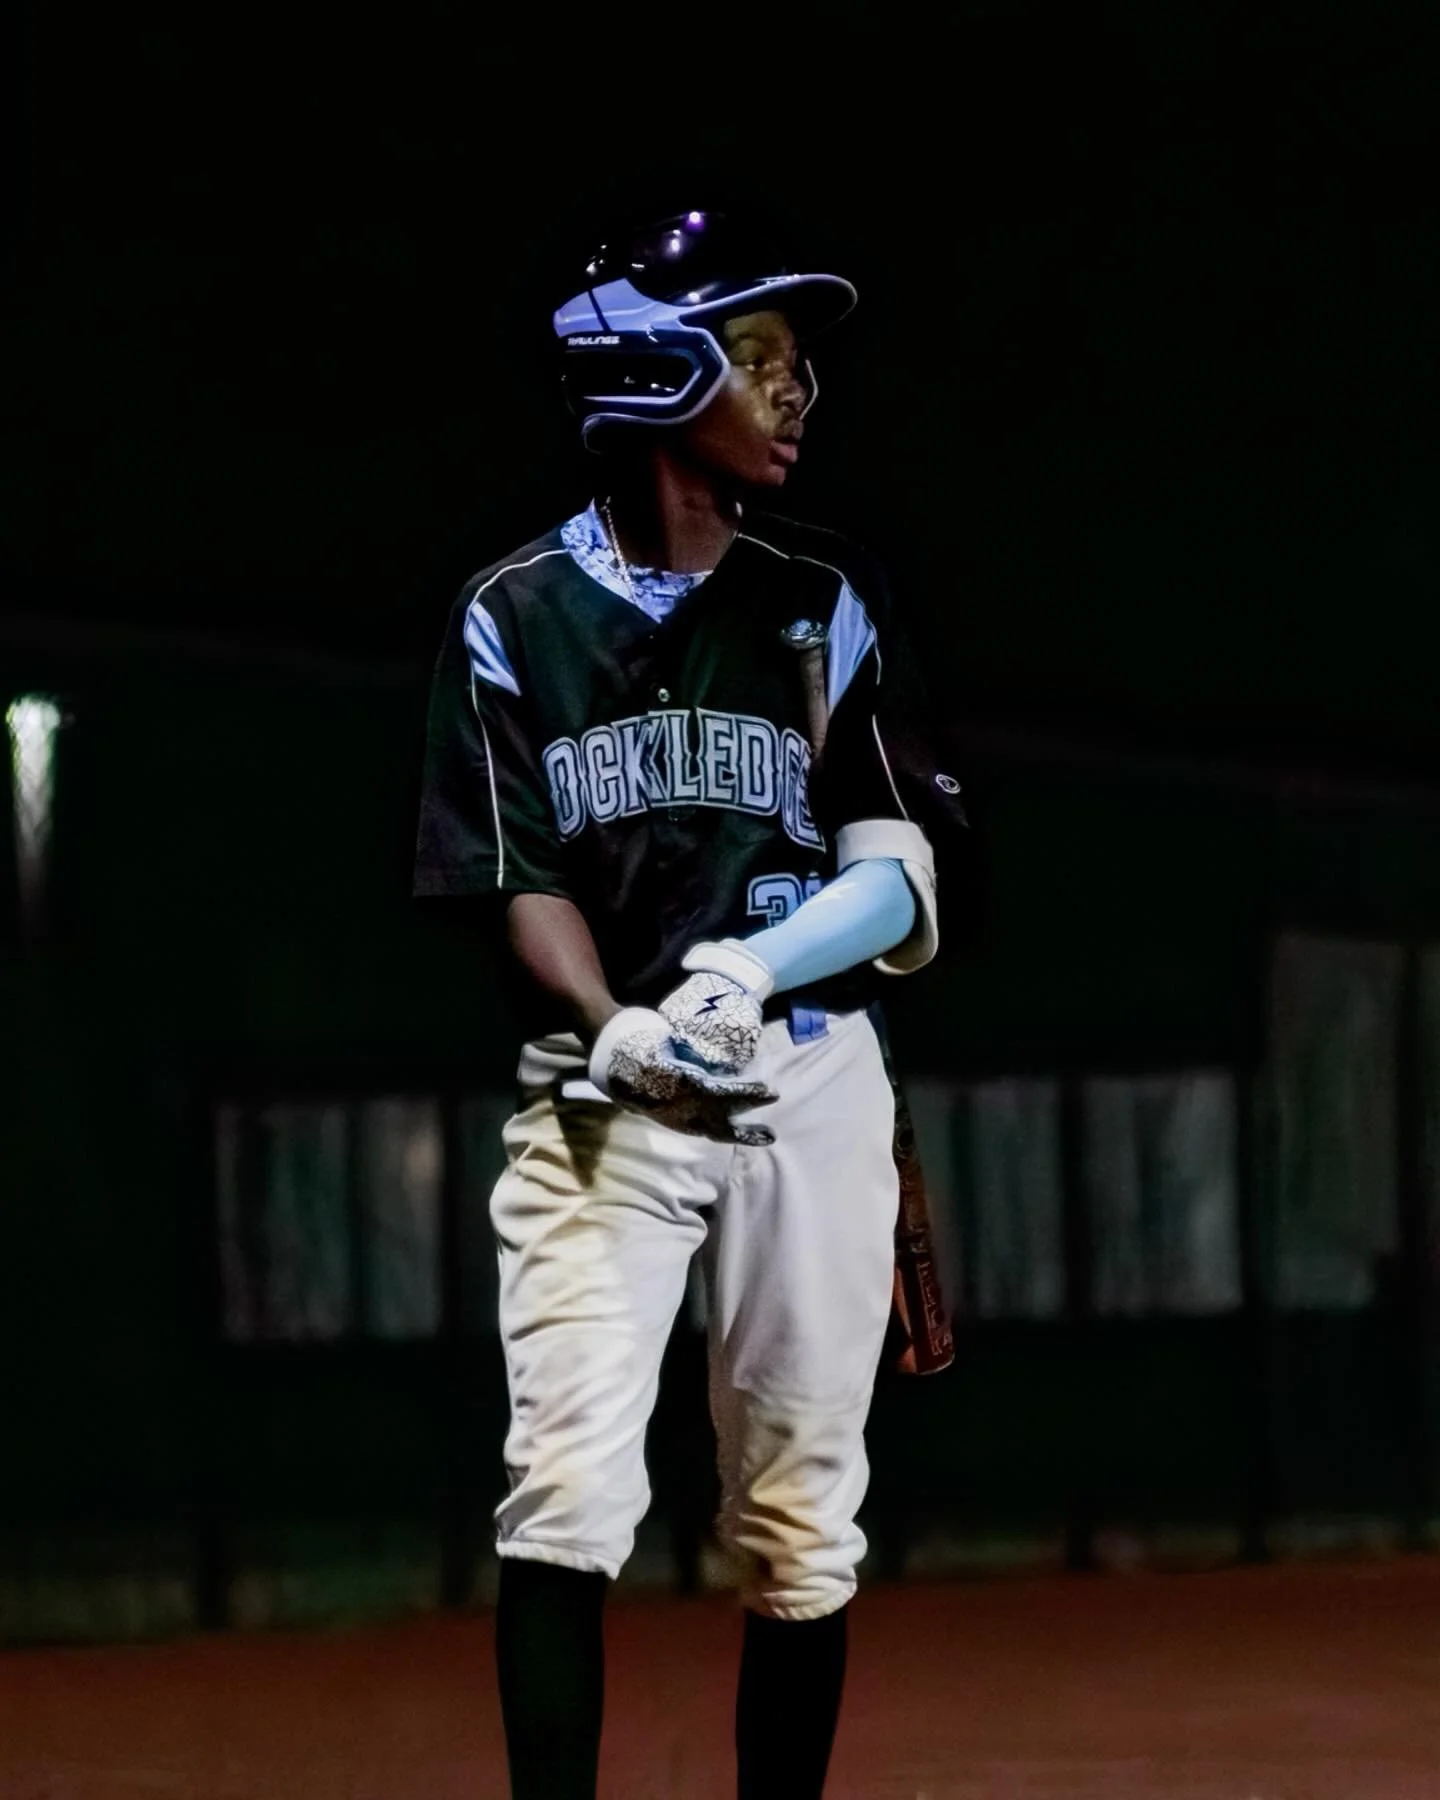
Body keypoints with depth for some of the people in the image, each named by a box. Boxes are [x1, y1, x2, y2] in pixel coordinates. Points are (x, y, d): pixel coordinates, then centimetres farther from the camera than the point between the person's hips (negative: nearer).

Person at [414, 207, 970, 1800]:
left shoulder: (825, 608, 6)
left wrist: (751, 969, -18)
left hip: (811, 1082, 2)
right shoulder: (513, 619, 3)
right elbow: (521, 882, -1)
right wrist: (616, 1031, -21)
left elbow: (897, 887, 2)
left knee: (801, 1521, 3)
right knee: (566, 1489, -15)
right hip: (598, 1088, -2)